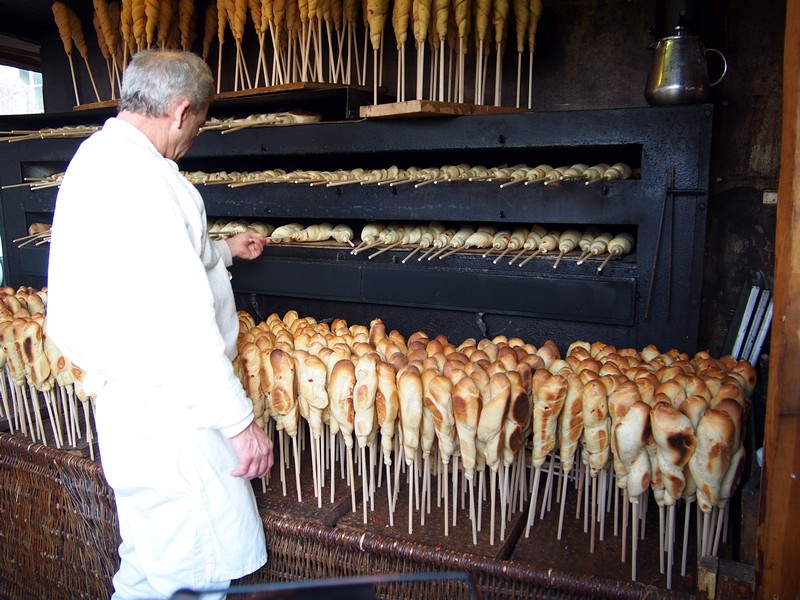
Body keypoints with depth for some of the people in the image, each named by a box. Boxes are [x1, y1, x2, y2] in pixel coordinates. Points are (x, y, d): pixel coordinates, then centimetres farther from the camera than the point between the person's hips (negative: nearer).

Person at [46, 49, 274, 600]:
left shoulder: (98, 157, 14)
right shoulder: (139, 177, -21)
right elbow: (179, 319, -26)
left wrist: (224, 250, 43)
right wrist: (239, 419, -20)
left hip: (135, 398, 11)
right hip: (167, 410, -11)